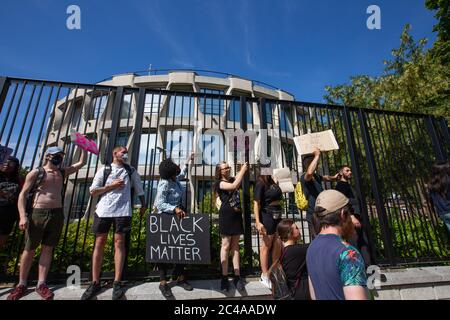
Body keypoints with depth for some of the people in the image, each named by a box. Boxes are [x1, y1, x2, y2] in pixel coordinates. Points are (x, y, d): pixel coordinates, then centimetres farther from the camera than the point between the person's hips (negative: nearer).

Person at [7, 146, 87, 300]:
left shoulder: (63, 172, 14)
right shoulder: (36, 173, 1)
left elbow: (81, 163, 19)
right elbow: (22, 195, -3)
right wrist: (23, 216, -14)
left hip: (57, 214, 3)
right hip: (37, 213, -3)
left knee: (48, 249, 6)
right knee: (29, 249, 6)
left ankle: (41, 284, 12)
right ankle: (22, 285, 21)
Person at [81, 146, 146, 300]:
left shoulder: (131, 171, 12)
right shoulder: (104, 170, 9)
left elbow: (139, 189, 16)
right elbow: (93, 191, 6)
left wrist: (143, 205, 12)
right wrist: (110, 186, -6)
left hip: (123, 211, -1)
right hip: (103, 210, 1)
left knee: (119, 242, -2)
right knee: (99, 243, 4)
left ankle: (117, 283, 5)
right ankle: (95, 283, 17)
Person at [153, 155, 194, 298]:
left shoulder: (175, 179, 4)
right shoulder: (165, 184, -20)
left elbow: (182, 174, 29)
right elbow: (159, 204, -27)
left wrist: (188, 162, 35)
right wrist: (174, 208, -41)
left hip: (179, 218, 8)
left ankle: (180, 278, 25)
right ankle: (163, 282, 17)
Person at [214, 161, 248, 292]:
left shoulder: (232, 179, 15)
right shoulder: (220, 183, -7)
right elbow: (234, 186, -21)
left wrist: (243, 169, 0)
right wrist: (243, 170, -16)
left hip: (237, 215, 6)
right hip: (226, 215, -6)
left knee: (235, 246, 8)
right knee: (226, 245, 0)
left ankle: (237, 276, 13)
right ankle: (224, 277, 10)